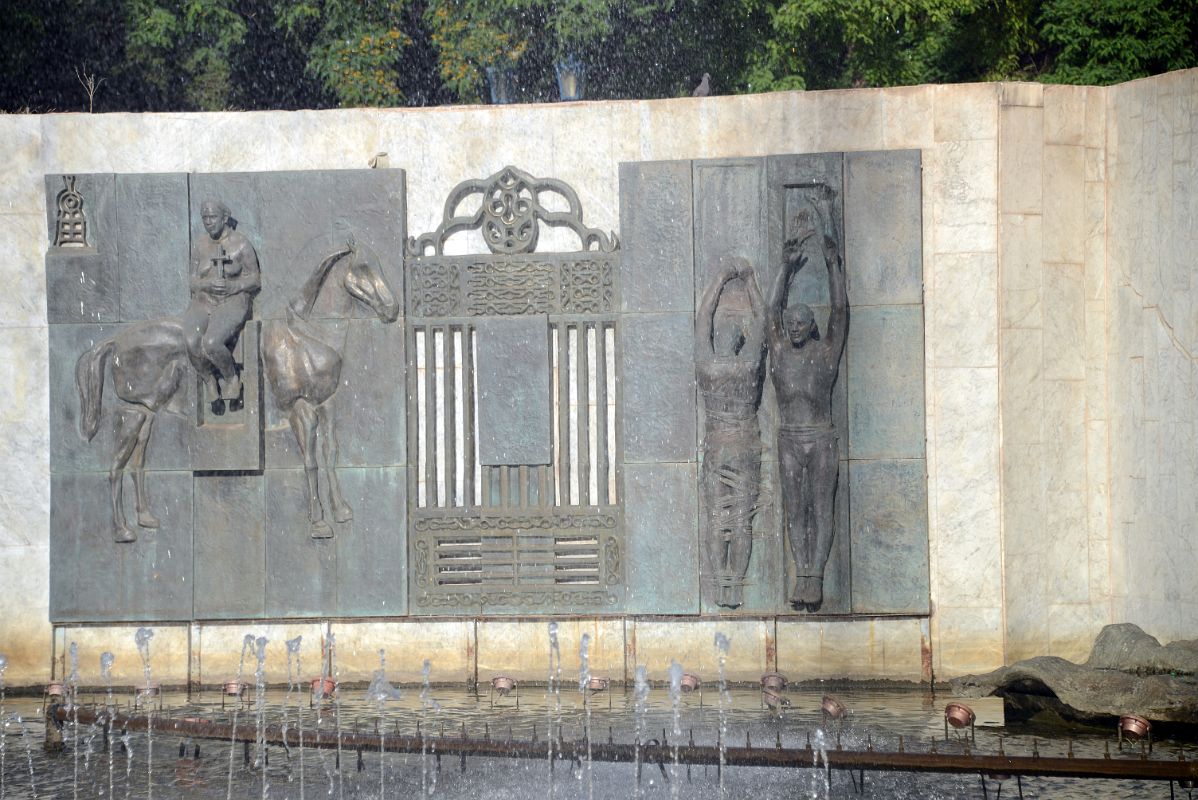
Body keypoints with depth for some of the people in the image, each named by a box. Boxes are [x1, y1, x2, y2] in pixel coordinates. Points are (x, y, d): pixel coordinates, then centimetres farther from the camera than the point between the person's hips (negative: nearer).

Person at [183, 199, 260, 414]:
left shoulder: (241, 244, -2)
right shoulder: (199, 246, 9)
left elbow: (255, 280, 0)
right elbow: (193, 281, 9)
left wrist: (232, 286, -19)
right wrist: (208, 285, -14)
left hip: (233, 302, -4)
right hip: (203, 304, 4)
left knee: (211, 343, -33)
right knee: (192, 344, -29)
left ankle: (232, 379, -4)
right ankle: (211, 387, -5)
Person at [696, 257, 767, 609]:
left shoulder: (705, 365, -12)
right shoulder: (748, 365, -15)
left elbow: (703, 316, 1)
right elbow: (760, 319, -2)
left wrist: (722, 277, 11)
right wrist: (749, 280, 8)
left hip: (715, 447, 1)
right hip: (746, 448, -1)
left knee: (715, 521, 5)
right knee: (742, 522, 1)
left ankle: (720, 587, 1)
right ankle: (736, 587, -2)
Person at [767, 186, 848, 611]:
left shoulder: (826, 351, 2)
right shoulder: (780, 349, 8)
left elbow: (839, 308, -3)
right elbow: (774, 307, 5)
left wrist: (833, 264, -8)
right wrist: (788, 267, 0)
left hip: (822, 439, -3)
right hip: (789, 439, 3)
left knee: (822, 509, -4)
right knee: (794, 510, 2)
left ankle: (816, 575, -6)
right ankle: (802, 576, 4)